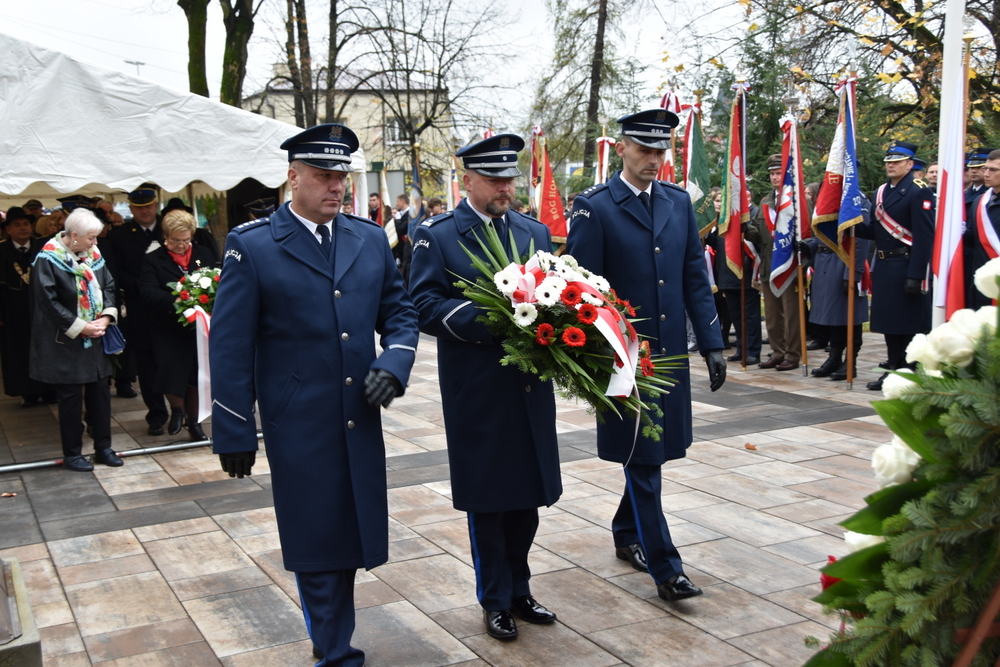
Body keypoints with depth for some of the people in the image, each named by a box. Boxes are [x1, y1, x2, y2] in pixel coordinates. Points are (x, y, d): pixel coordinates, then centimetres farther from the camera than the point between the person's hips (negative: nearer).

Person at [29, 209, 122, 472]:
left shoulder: (92, 253, 2)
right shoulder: (48, 259, -16)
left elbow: (108, 285, 9)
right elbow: (48, 301, -18)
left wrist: (106, 316, -7)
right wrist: (80, 327, -17)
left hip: (94, 340, 6)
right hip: (65, 342, -6)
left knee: (100, 391, 10)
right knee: (71, 398, 3)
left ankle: (103, 447, 22)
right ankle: (72, 454, 17)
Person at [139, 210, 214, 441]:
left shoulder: (204, 255, 9)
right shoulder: (153, 260, 0)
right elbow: (147, 292, -13)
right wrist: (176, 300, -28)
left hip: (200, 327, 2)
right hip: (169, 331, -2)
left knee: (196, 376, 8)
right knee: (171, 374, -9)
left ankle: (193, 420, 26)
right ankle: (177, 409, 22)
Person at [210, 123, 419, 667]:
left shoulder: (370, 239, 7)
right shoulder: (252, 245, -6)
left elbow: (399, 313, 13)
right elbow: (230, 346, -6)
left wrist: (394, 364, -8)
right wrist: (234, 434, -6)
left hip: (360, 421, 4)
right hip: (298, 426, -4)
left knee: (353, 536, 14)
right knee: (318, 546, 6)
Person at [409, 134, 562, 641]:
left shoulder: (536, 232, 12)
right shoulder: (436, 236, -3)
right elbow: (423, 306, -11)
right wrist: (484, 317, -23)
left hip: (531, 387, 5)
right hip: (477, 393, -4)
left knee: (527, 494, 13)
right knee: (486, 499, 7)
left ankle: (519, 590, 32)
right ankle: (495, 601, 24)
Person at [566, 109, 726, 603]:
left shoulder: (679, 202, 9)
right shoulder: (593, 207, -7)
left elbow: (695, 278, 9)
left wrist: (712, 343, 5)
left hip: (670, 352, 5)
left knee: (650, 454, 15)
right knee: (642, 458, 1)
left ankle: (626, 534, 35)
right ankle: (664, 567, 8)